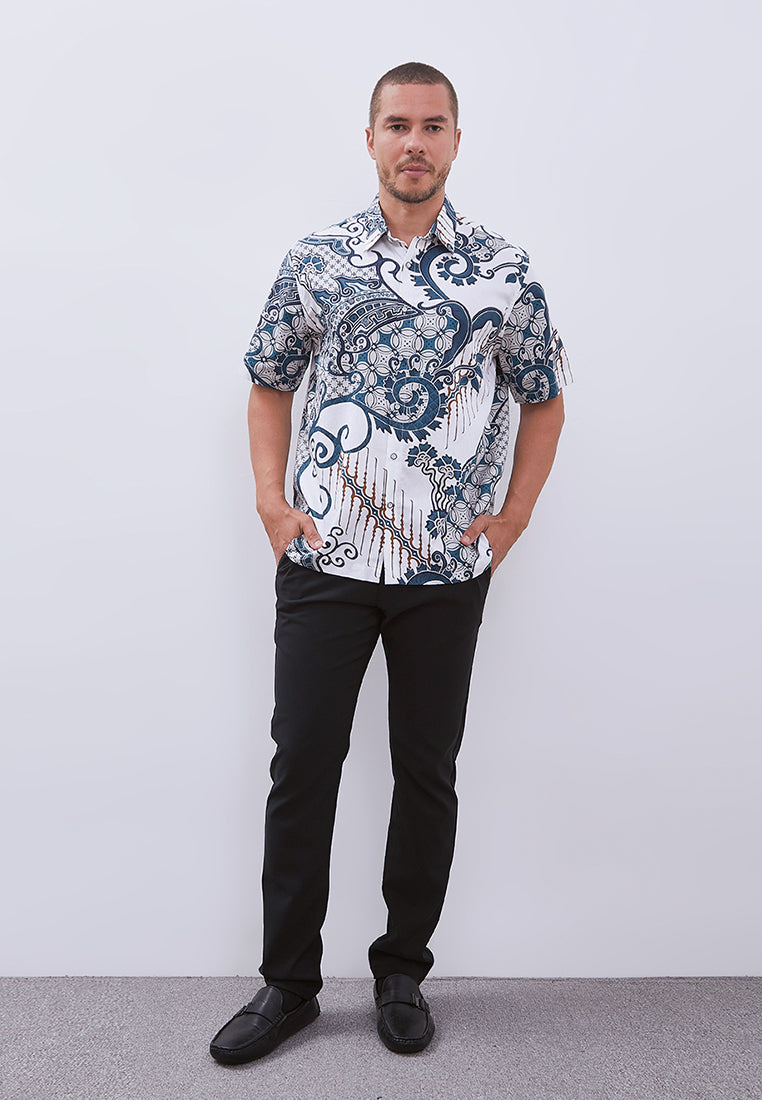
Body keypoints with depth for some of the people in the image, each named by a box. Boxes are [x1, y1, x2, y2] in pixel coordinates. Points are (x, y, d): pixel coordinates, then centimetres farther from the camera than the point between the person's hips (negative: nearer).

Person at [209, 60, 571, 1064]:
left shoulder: (505, 270, 3)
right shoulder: (315, 262, 4)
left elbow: (544, 398, 11)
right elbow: (270, 384, 12)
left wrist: (513, 517, 2)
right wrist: (272, 501, 1)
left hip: (449, 569, 0)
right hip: (324, 562, 0)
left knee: (428, 772, 9)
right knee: (302, 765, 3)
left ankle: (403, 972, 29)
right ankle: (288, 984, 21)